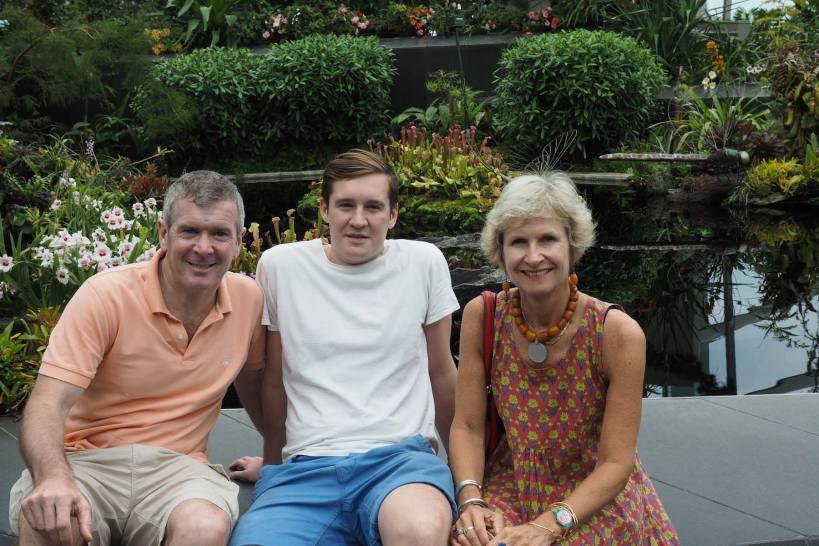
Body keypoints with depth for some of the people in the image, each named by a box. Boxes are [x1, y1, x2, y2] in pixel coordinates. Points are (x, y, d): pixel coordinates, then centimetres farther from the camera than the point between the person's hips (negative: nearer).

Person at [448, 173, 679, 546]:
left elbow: (616, 463, -15)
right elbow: (467, 427, -4)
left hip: (599, 498, -2)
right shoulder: (482, 316, -8)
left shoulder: (618, 333, -17)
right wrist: (471, 501, -22)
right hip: (510, 490, 2)